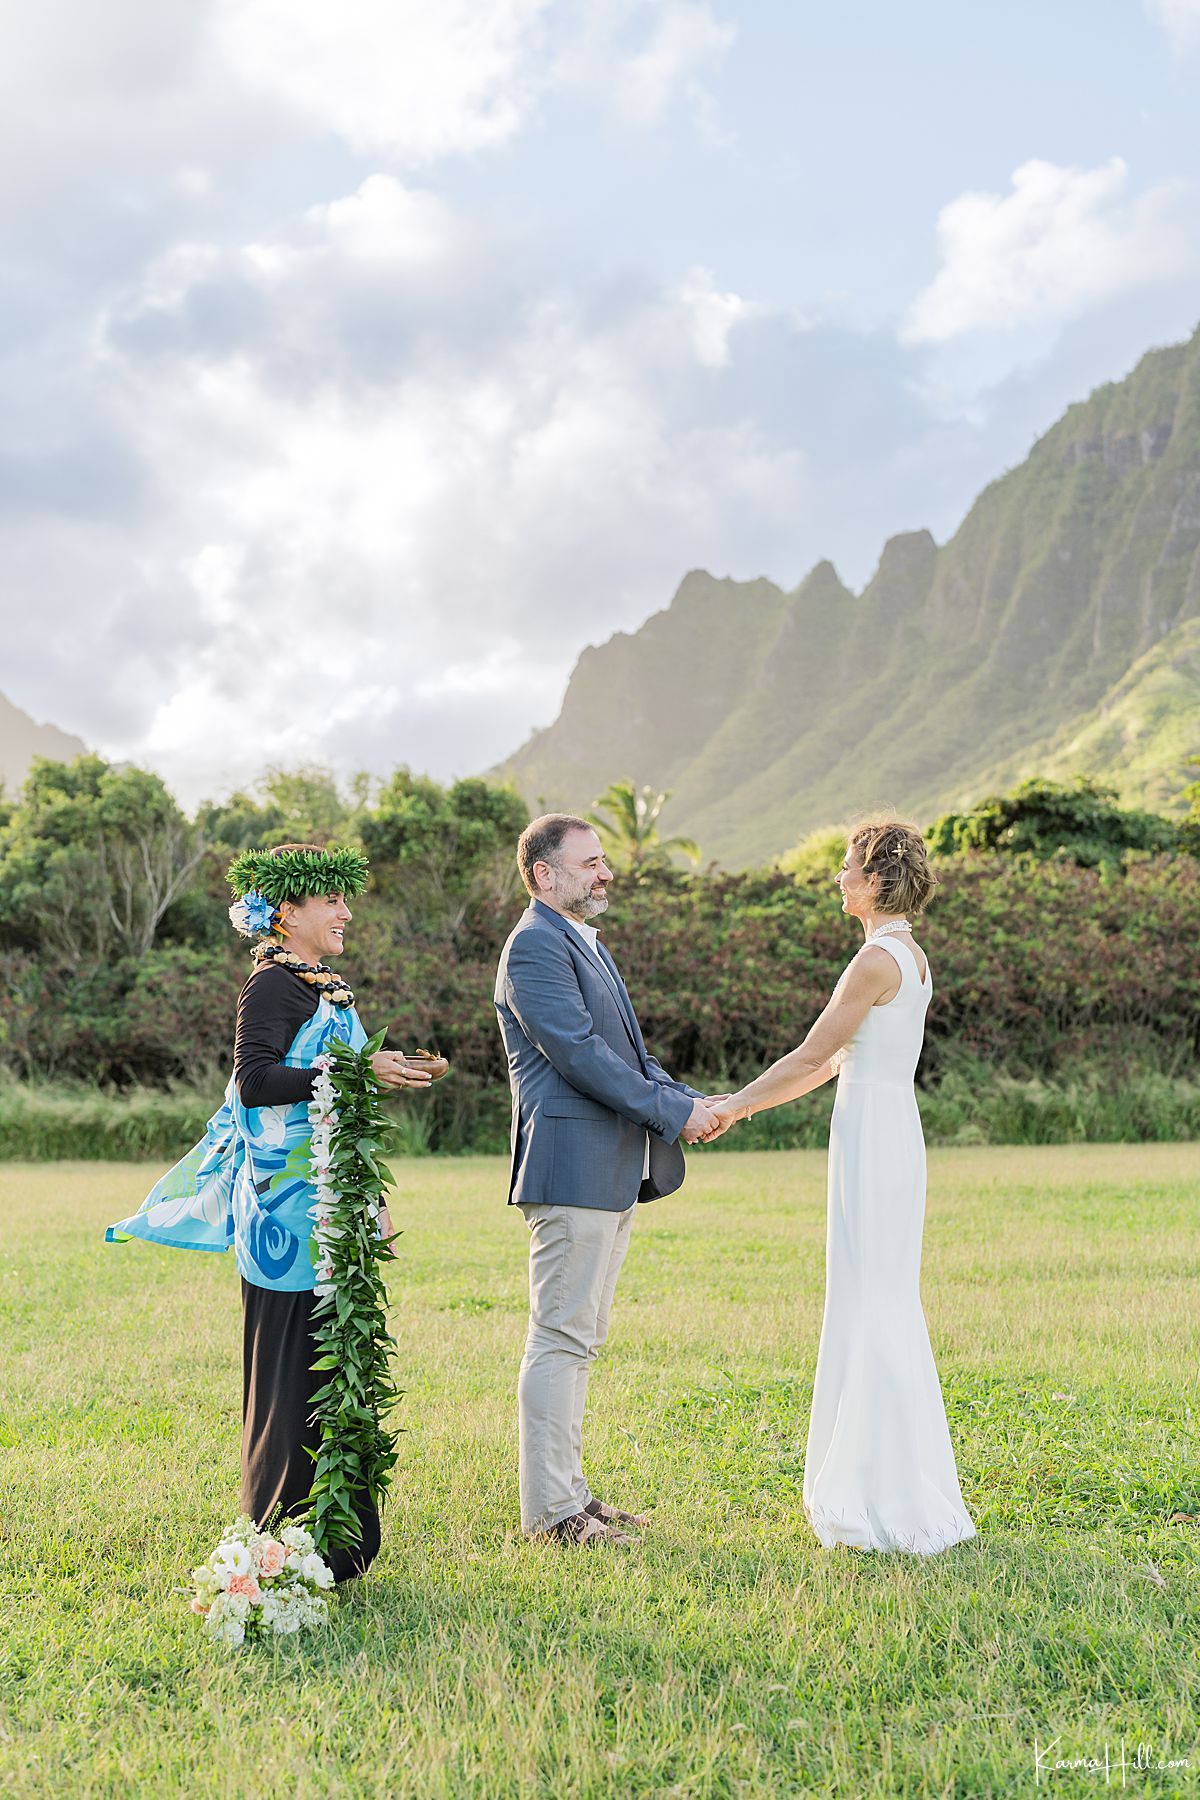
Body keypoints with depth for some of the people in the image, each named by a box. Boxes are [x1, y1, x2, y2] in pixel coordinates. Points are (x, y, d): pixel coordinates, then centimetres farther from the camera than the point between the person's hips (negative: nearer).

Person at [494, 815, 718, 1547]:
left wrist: (689, 1101, 5)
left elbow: (629, 1051, 22)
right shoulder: (535, 946, -12)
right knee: (561, 1339, -5)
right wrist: (673, 1112, -15)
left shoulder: (588, 944, 20)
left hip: (611, 1173, 10)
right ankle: (549, 1510, 1)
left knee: (580, 1341, 14)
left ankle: (569, 1491, 21)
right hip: (572, 1168, -10)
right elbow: (579, 1054, -19)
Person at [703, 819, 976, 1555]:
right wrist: (745, 1104, 20)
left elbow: (810, 1057, -14)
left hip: (871, 1139, -10)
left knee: (871, 1310, -4)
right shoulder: (912, 956, 14)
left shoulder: (878, 959, -16)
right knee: (890, 1308, 14)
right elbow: (835, 1064, 19)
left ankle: (891, 1499, 2)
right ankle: (907, 1485, 21)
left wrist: (733, 1106, -2)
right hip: (894, 1133, 10)